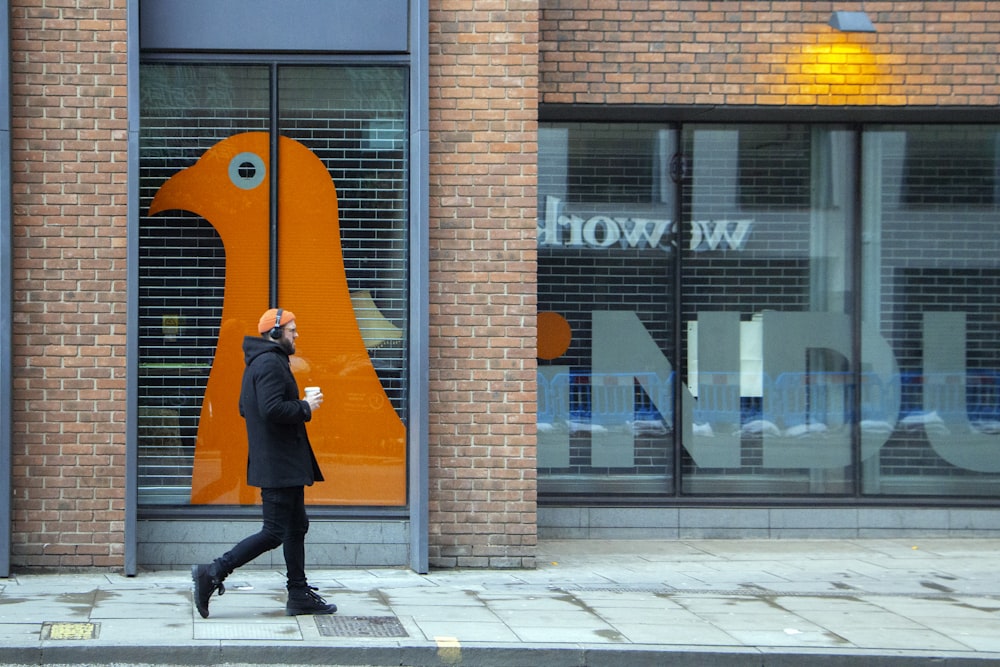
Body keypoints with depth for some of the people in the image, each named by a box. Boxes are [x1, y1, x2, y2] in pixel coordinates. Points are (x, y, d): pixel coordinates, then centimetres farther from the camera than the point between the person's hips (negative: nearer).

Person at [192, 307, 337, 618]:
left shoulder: (258, 363, 17)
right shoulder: (271, 364, -16)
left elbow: (245, 408, 22)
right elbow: (272, 409, -28)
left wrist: (299, 407, 16)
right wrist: (305, 407, -13)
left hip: (285, 465, 11)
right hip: (278, 466, -11)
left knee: (297, 526, 14)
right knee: (274, 533, -8)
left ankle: (299, 594, 18)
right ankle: (213, 573, -7)